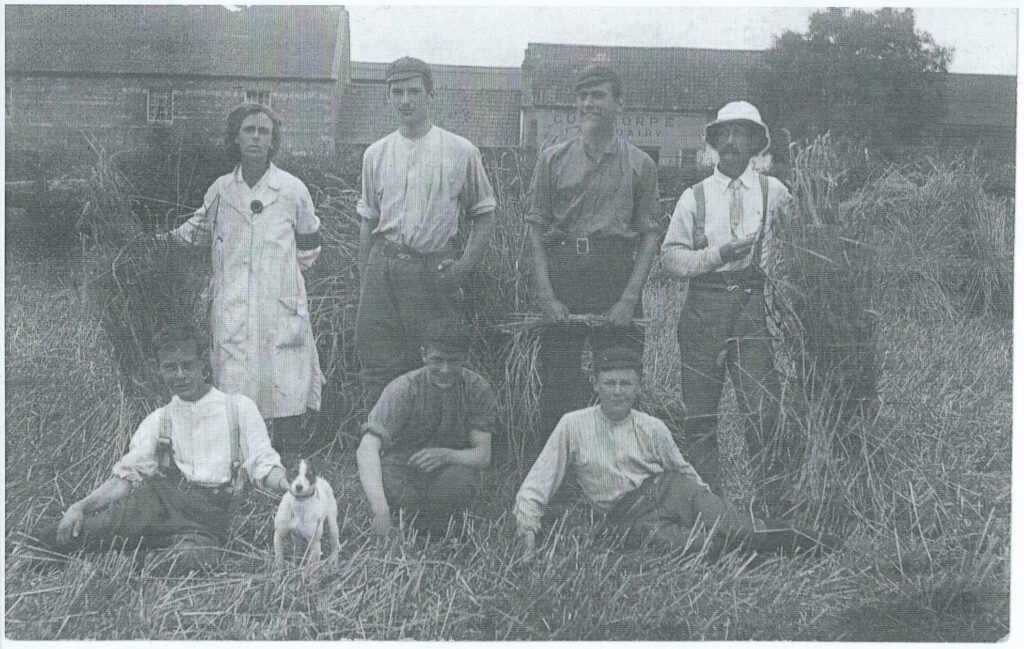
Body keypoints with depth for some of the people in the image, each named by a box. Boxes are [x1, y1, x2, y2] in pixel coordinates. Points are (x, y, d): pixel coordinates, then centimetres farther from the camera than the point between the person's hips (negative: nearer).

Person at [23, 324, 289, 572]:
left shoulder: (239, 408, 10)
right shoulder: (157, 420, 17)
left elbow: (263, 464, 4)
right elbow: (126, 476, 9)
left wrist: (287, 486, -19)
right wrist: (81, 506, -7)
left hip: (210, 512, -2)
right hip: (161, 497, 2)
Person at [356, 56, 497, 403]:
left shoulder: (461, 152, 3)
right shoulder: (376, 154, 12)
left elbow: (484, 216, 6)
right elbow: (368, 220, 16)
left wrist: (464, 266, -7)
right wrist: (365, 279, 9)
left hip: (434, 270, -2)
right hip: (383, 268, 3)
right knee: (378, 369, 1)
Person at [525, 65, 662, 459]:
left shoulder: (640, 165, 7)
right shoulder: (553, 159, 9)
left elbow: (650, 234, 4)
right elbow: (536, 228, 6)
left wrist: (630, 297, -8)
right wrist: (545, 293, -5)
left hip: (617, 278, 0)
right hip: (563, 274, 1)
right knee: (557, 385, 2)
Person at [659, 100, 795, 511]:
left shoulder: (773, 191, 9)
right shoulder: (694, 196, 8)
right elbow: (670, 257, 2)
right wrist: (718, 254, -11)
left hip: (753, 305, -1)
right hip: (704, 304, 1)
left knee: (762, 410, -9)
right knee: (700, 412, 4)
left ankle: (772, 505, -2)